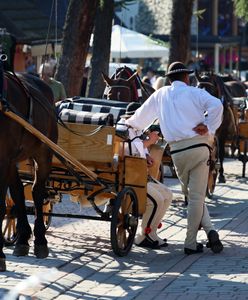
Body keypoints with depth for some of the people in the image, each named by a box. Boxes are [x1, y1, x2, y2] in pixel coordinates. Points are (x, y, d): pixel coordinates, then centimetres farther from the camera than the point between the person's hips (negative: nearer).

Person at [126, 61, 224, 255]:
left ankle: (209, 229, 1)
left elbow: (140, 118, 25)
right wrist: (209, 128, -4)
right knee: (197, 196, 1)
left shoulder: (160, 95, 16)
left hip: (177, 151, 2)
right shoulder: (194, 93, 7)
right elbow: (216, 105, -12)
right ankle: (190, 243, 0)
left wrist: (128, 123, 44)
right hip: (199, 145, -2)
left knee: (192, 194, 15)